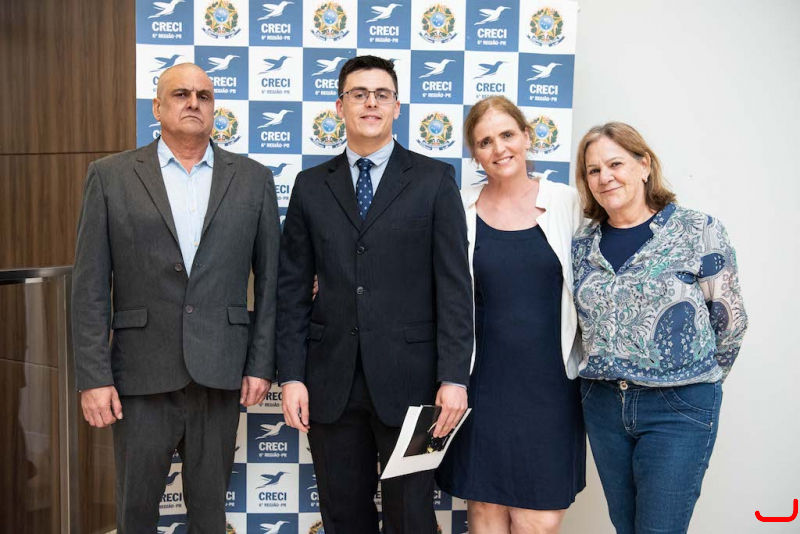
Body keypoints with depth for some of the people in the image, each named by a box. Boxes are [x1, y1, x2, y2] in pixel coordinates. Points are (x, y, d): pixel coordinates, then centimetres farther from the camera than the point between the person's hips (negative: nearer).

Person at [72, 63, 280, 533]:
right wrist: (94, 376, -5)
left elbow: (270, 279, 6)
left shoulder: (253, 179, 6)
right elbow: (90, 287, 0)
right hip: (141, 373, -1)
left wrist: (262, 364, 0)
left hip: (220, 371, 1)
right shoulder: (111, 176, 2)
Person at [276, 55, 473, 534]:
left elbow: (454, 286, -4)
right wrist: (291, 375, 0)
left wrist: (454, 377, -10)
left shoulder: (435, 180, 1)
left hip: (408, 377, -2)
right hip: (332, 381, 3)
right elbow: (293, 289, 7)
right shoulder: (312, 186, 8)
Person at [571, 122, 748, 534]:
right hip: (602, 404, 5)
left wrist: (698, 380, 6)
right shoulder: (583, 244, 4)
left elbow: (730, 321, -2)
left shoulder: (699, 232, -9)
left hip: (678, 408, -4)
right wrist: (606, 376, 10)